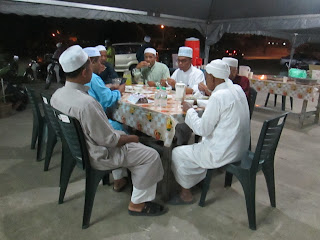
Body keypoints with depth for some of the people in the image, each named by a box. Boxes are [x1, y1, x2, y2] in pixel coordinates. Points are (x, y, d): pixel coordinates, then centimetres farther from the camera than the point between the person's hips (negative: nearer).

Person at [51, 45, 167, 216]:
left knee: (122, 132, 28)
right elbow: (108, 140, -26)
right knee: (151, 156, -4)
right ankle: (137, 204, 9)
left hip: (76, 147, 9)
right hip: (95, 156, -9)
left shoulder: (57, 94, -5)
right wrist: (131, 138, -7)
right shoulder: (86, 103, -34)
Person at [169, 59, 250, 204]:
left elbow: (202, 130, -19)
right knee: (201, 142, 31)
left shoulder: (218, 96, -24)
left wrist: (189, 110, -6)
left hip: (223, 153, -9)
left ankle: (186, 194, 20)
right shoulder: (237, 89, 3)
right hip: (240, 148, 10)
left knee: (177, 154, 3)